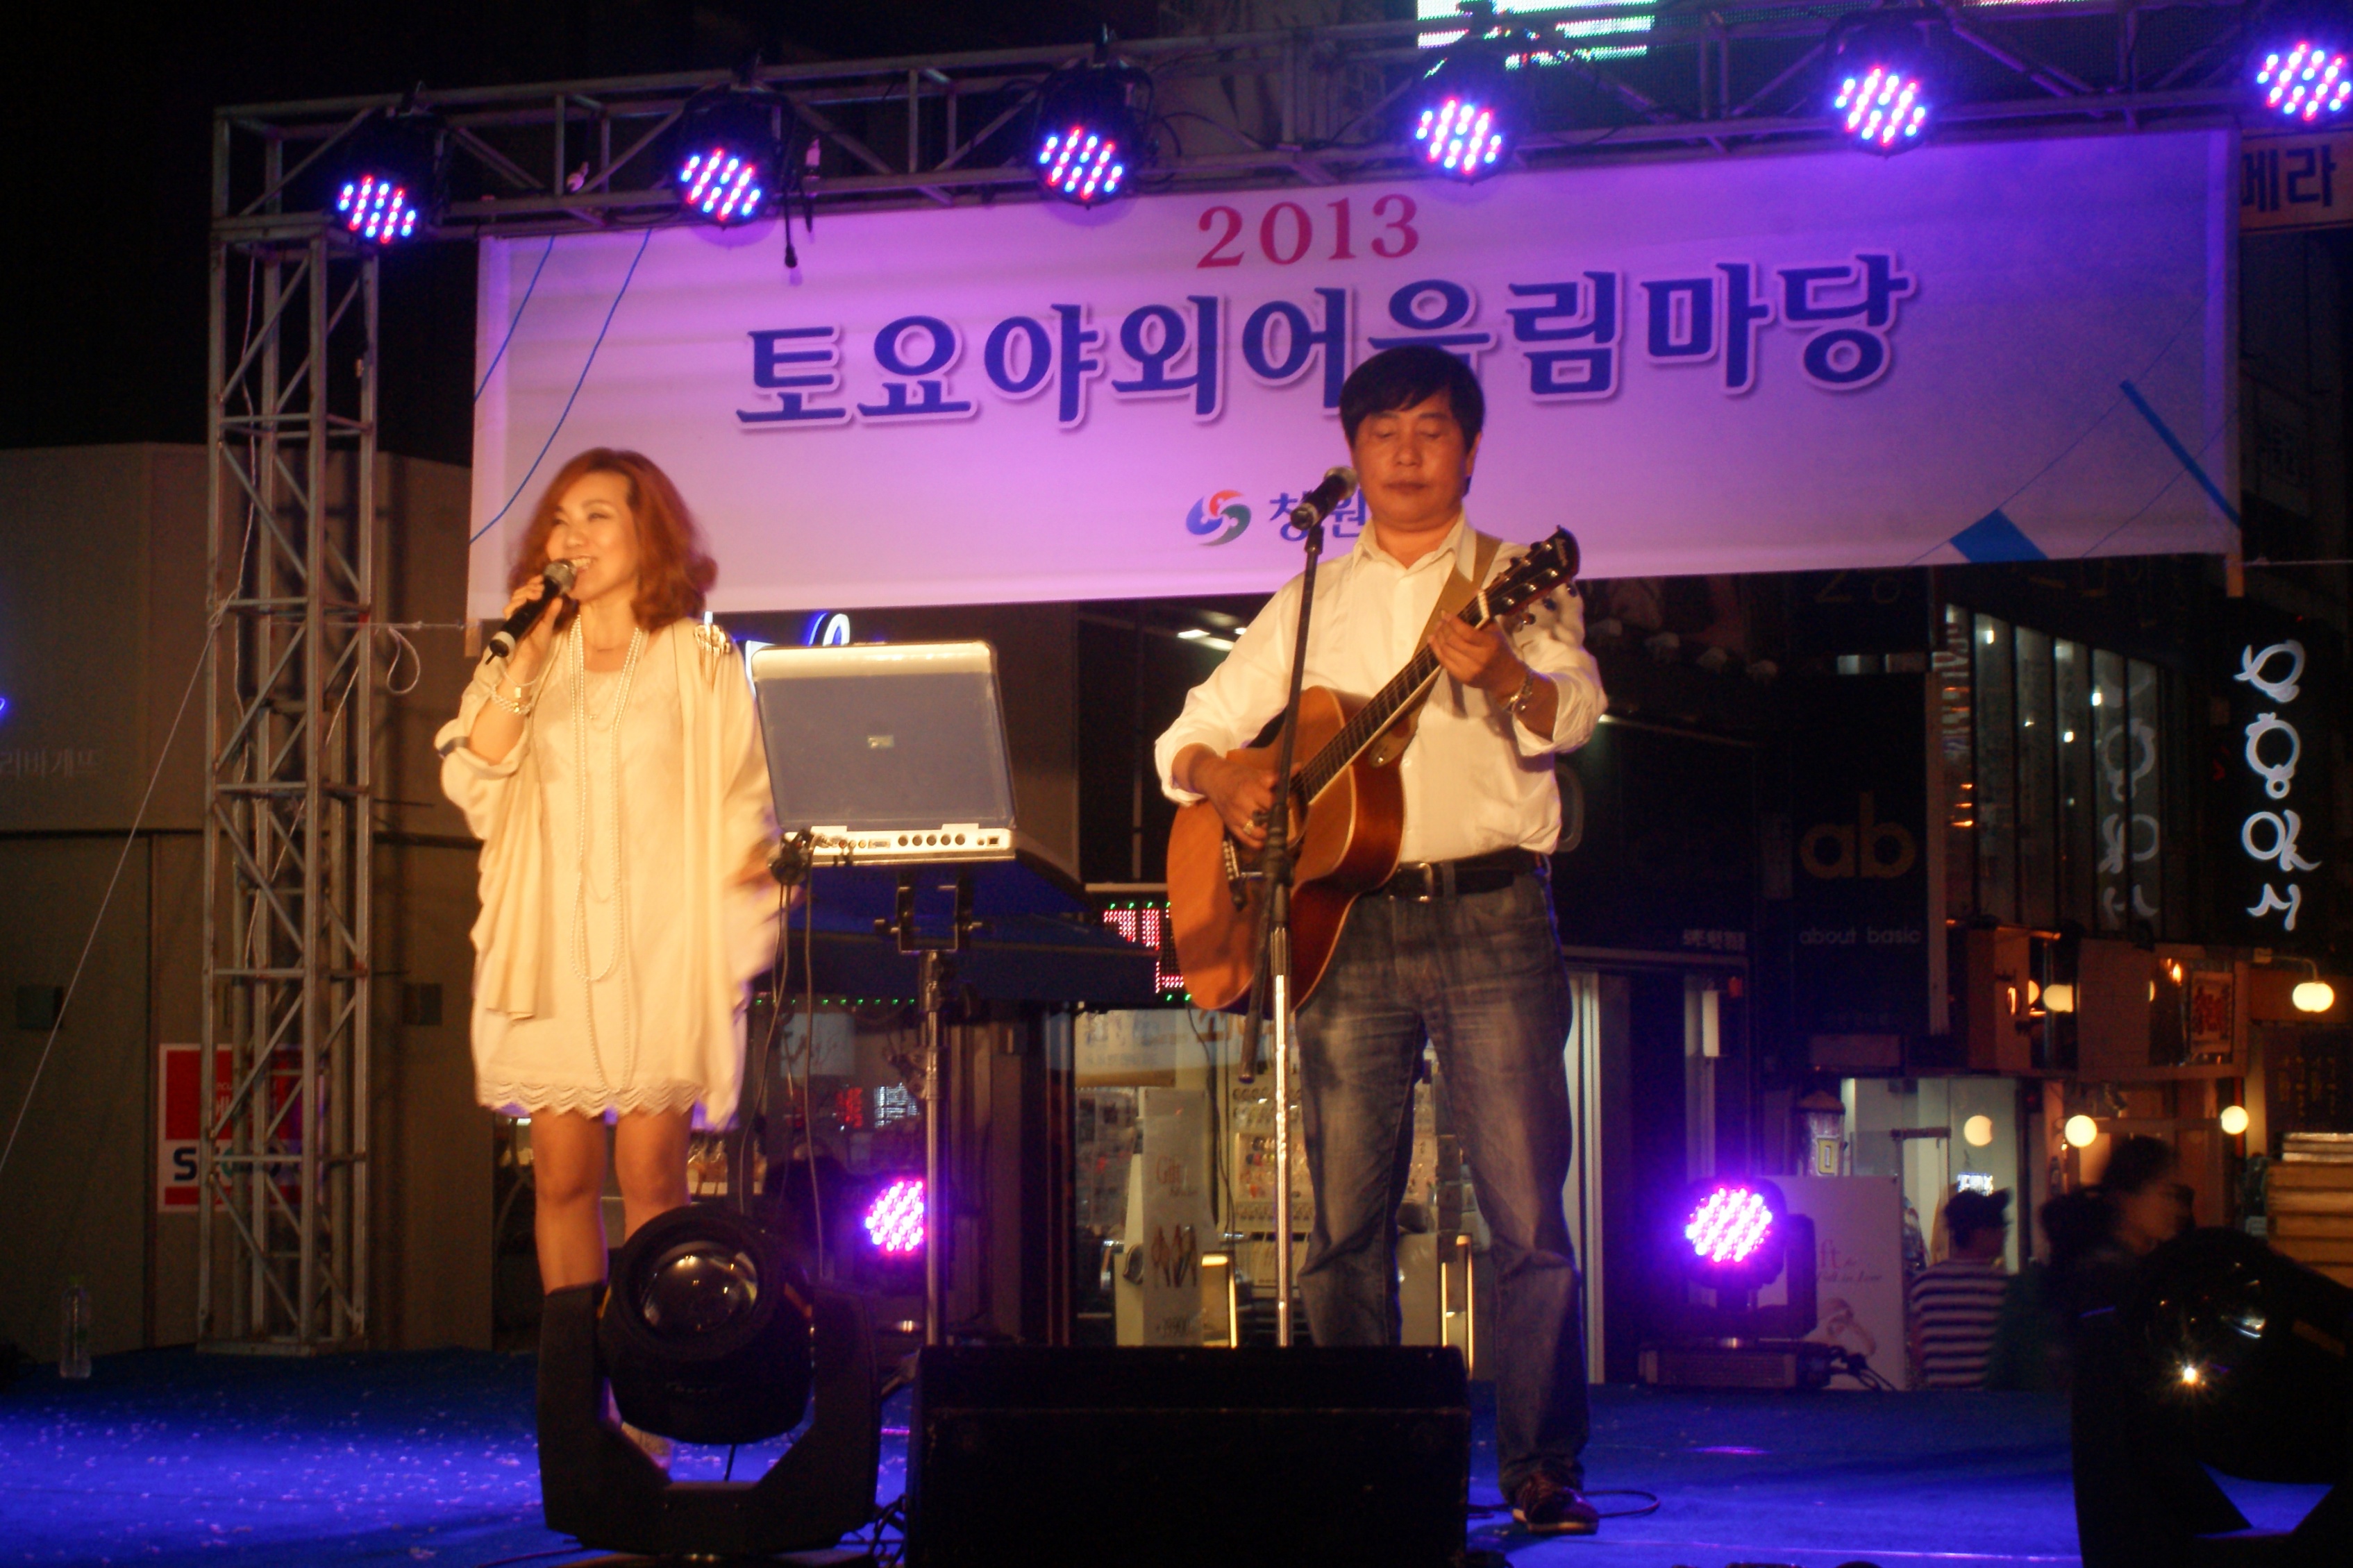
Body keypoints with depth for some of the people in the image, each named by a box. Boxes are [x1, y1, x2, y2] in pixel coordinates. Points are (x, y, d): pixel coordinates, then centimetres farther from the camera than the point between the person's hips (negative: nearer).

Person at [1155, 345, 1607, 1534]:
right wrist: (1222, 780, -6)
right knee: (1346, 1217, 2)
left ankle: (1542, 1468, -1)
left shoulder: (1520, 586, 7)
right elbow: (1187, 736, 17)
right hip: (1347, 923, 3)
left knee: (1526, 1208, -7)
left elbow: (1574, 713, -11)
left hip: (1490, 914, -3)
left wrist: (1506, 676, -32)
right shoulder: (1309, 606, 17)